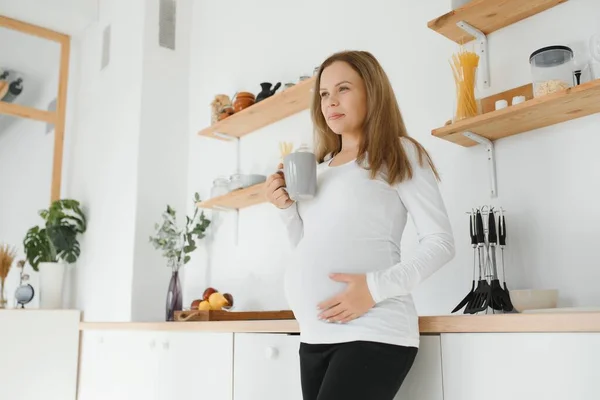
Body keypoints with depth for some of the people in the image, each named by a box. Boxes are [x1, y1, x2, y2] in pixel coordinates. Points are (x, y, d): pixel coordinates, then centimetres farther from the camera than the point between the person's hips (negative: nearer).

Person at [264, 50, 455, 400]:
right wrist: (287, 209, 3)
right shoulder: (321, 167, 17)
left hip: (372, 332, -6)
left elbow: (441, 242, -6)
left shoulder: (399, 153, 0)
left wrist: (377, 287, -18)